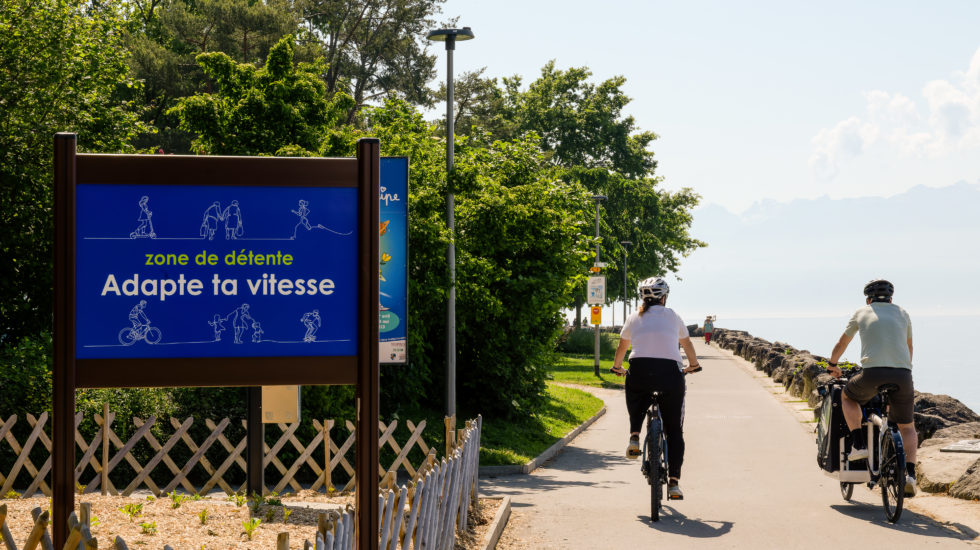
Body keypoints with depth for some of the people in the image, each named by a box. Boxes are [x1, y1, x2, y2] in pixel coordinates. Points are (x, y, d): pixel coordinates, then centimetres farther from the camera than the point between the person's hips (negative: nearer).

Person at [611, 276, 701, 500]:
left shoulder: (634, 318, 18)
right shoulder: (672, 316, 17)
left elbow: (622, 347, 31)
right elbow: (687, 344, 32)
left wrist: (617, 367, 50)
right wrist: (693, 365, 50)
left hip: (639, 370, 1)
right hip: (670, 372, -1)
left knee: (636, 405, 36)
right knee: (674, 430, 8)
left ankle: (634, 436, 9)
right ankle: (674, 482, -2)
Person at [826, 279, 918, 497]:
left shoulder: (862, 313, 18)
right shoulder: (902, 314, 23)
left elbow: (842, 343, 31)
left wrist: (832, 365, 50)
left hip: (872, 373, -2)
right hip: (902, 375, 2)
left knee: (848, 397, 29)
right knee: (907, 427, 17)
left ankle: (858, 444, 14)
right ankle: (910, 474, -3)